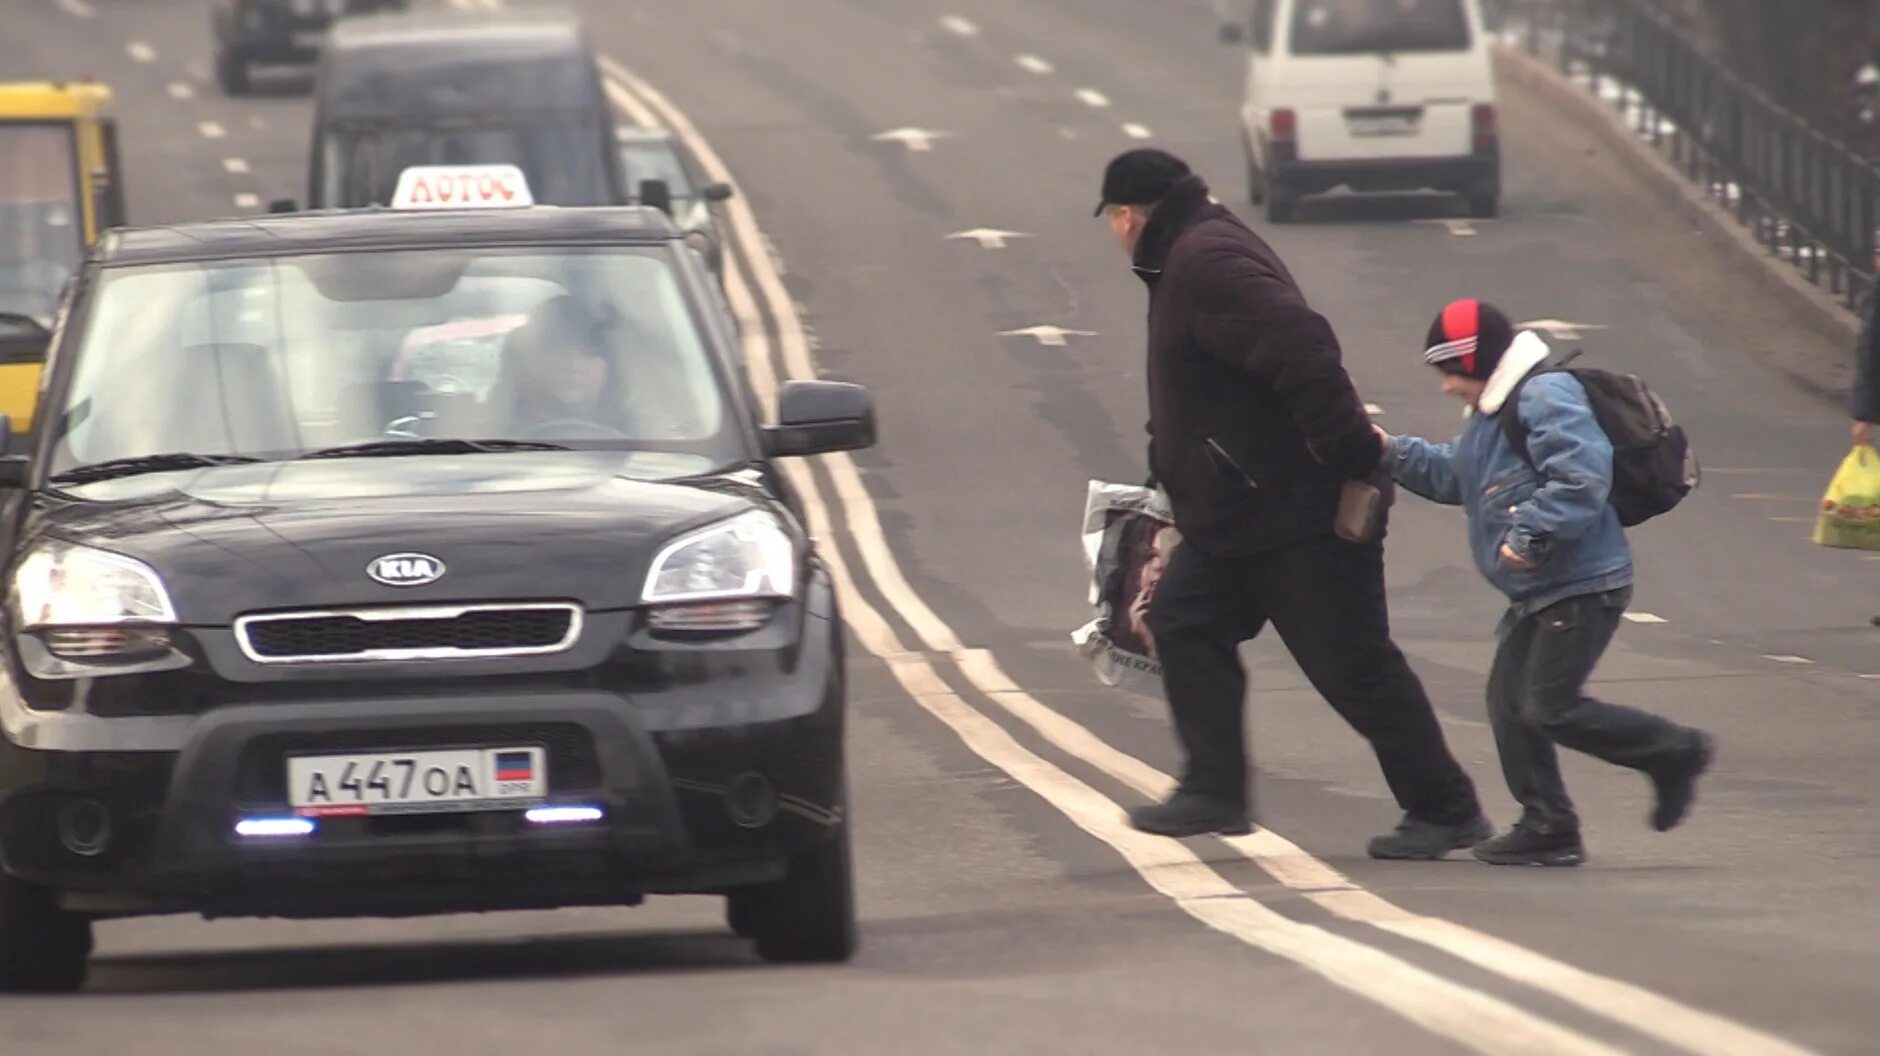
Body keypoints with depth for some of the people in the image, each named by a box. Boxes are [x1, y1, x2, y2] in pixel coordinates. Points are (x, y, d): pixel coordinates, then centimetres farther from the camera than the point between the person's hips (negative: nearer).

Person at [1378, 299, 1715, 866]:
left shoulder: (1548, 400, -16)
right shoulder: (1493, 413, 18)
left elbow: (1580, 478, -26)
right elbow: (1450, 476, 28)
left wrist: (1531, 534, -26)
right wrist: (1393, 452, 18)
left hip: (1582, 588, -11)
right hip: (1538, 594, 11)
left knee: (1551, 708, -13)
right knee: (1509, 703, 8)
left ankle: (1676, 752, 0)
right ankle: (1547, 825, 12)